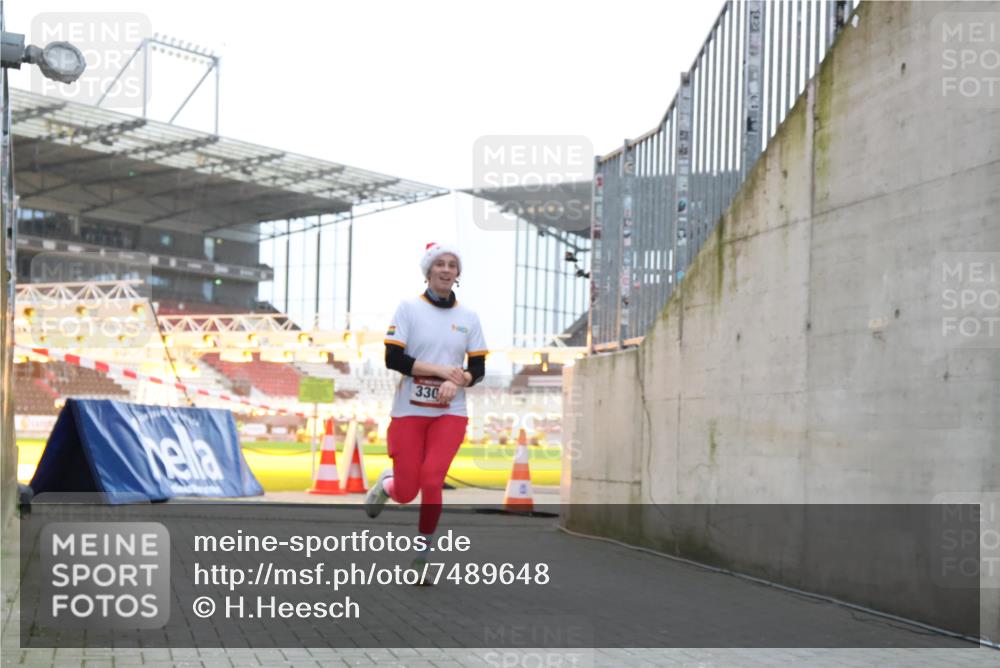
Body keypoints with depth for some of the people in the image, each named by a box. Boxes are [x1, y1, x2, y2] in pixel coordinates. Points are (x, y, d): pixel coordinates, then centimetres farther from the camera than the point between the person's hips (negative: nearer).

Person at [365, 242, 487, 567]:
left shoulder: (468, 317, 7)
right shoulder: (409, 308, -1)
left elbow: (478, 368, 8)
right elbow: (393, 359, -9)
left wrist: (457, 381, -12)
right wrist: (440, 370, -15)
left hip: (450, 413, 1)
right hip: (409, 411, -1)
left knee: (431, 482, -16)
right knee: (406, 493, -2)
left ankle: (424, 548, 4)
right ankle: (387, 483, 35)